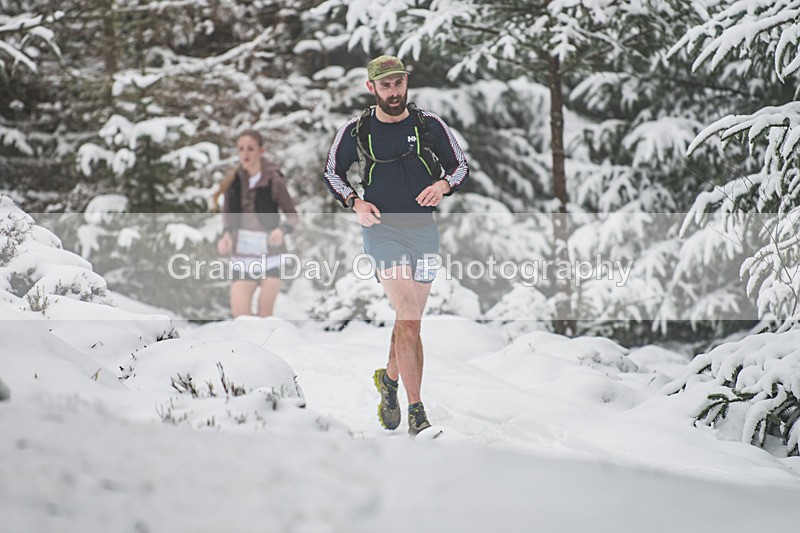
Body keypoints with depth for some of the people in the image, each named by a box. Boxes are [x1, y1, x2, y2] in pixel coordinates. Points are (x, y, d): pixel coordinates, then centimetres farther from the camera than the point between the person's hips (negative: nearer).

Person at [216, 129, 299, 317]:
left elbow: (293, 216, -2)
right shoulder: (233, 181, 0)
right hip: (241, 257, 2)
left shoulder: (273, 182, -9)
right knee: (240, 315, -9)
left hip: (270, 256, -2)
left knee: (265, 315, -1)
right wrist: (226, 234, -6)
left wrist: (282, 230, -24)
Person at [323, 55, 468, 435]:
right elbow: (332, 172, 14)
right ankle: (416, 412, -16)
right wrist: (355, 202, -4)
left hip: (423, 229, 3)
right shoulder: (355, 131, 0)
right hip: (382, 228, -2)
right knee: (407, 319, -17)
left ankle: (390, 378, 38)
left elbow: (460, 166, 11)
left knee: (410, 320, 8)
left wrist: (443, 185, -11)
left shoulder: (429, 125, 1)